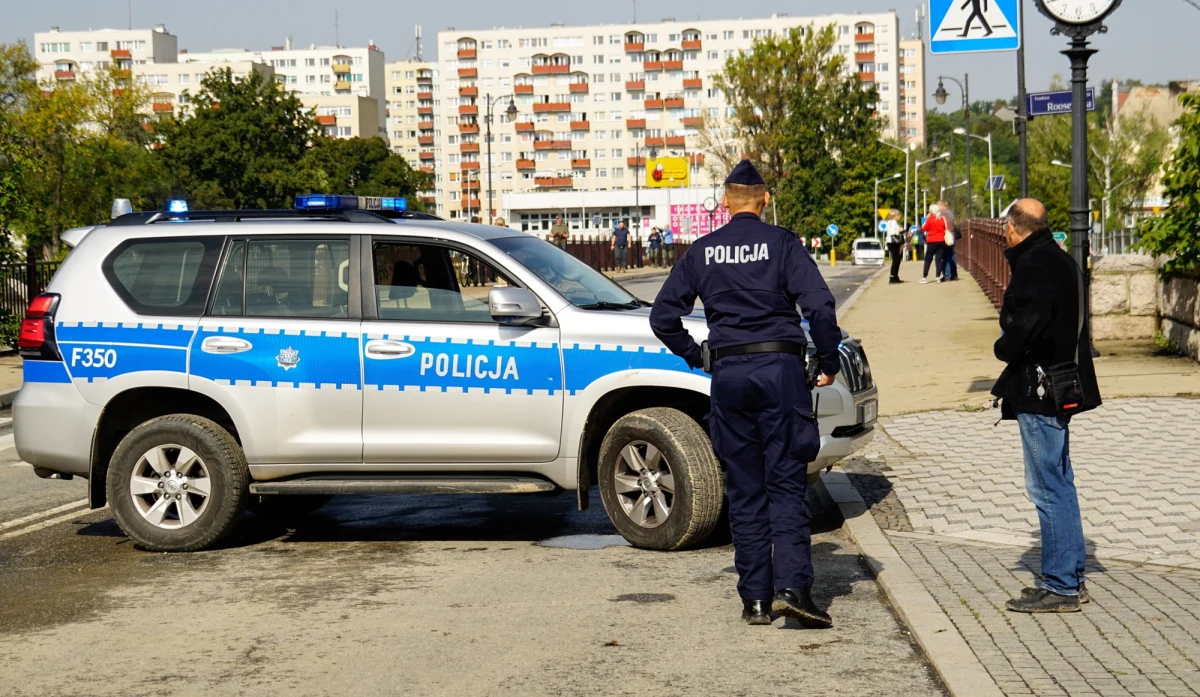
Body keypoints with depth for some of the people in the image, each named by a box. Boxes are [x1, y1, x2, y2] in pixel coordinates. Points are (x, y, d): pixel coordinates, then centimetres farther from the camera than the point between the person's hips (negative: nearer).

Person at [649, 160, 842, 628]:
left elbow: (663, 316, 7)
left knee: (744, 489, 7)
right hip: (780, 367, -2)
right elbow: (819, 306, -10)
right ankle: (791, 587, -13)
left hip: (728, 374, 2)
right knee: (786, 483, -1)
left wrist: (696, 357, 17)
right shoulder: (781, 243, -1)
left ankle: (755, 598, 8)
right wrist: (829, 362, 1)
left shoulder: (701, 252, 7)